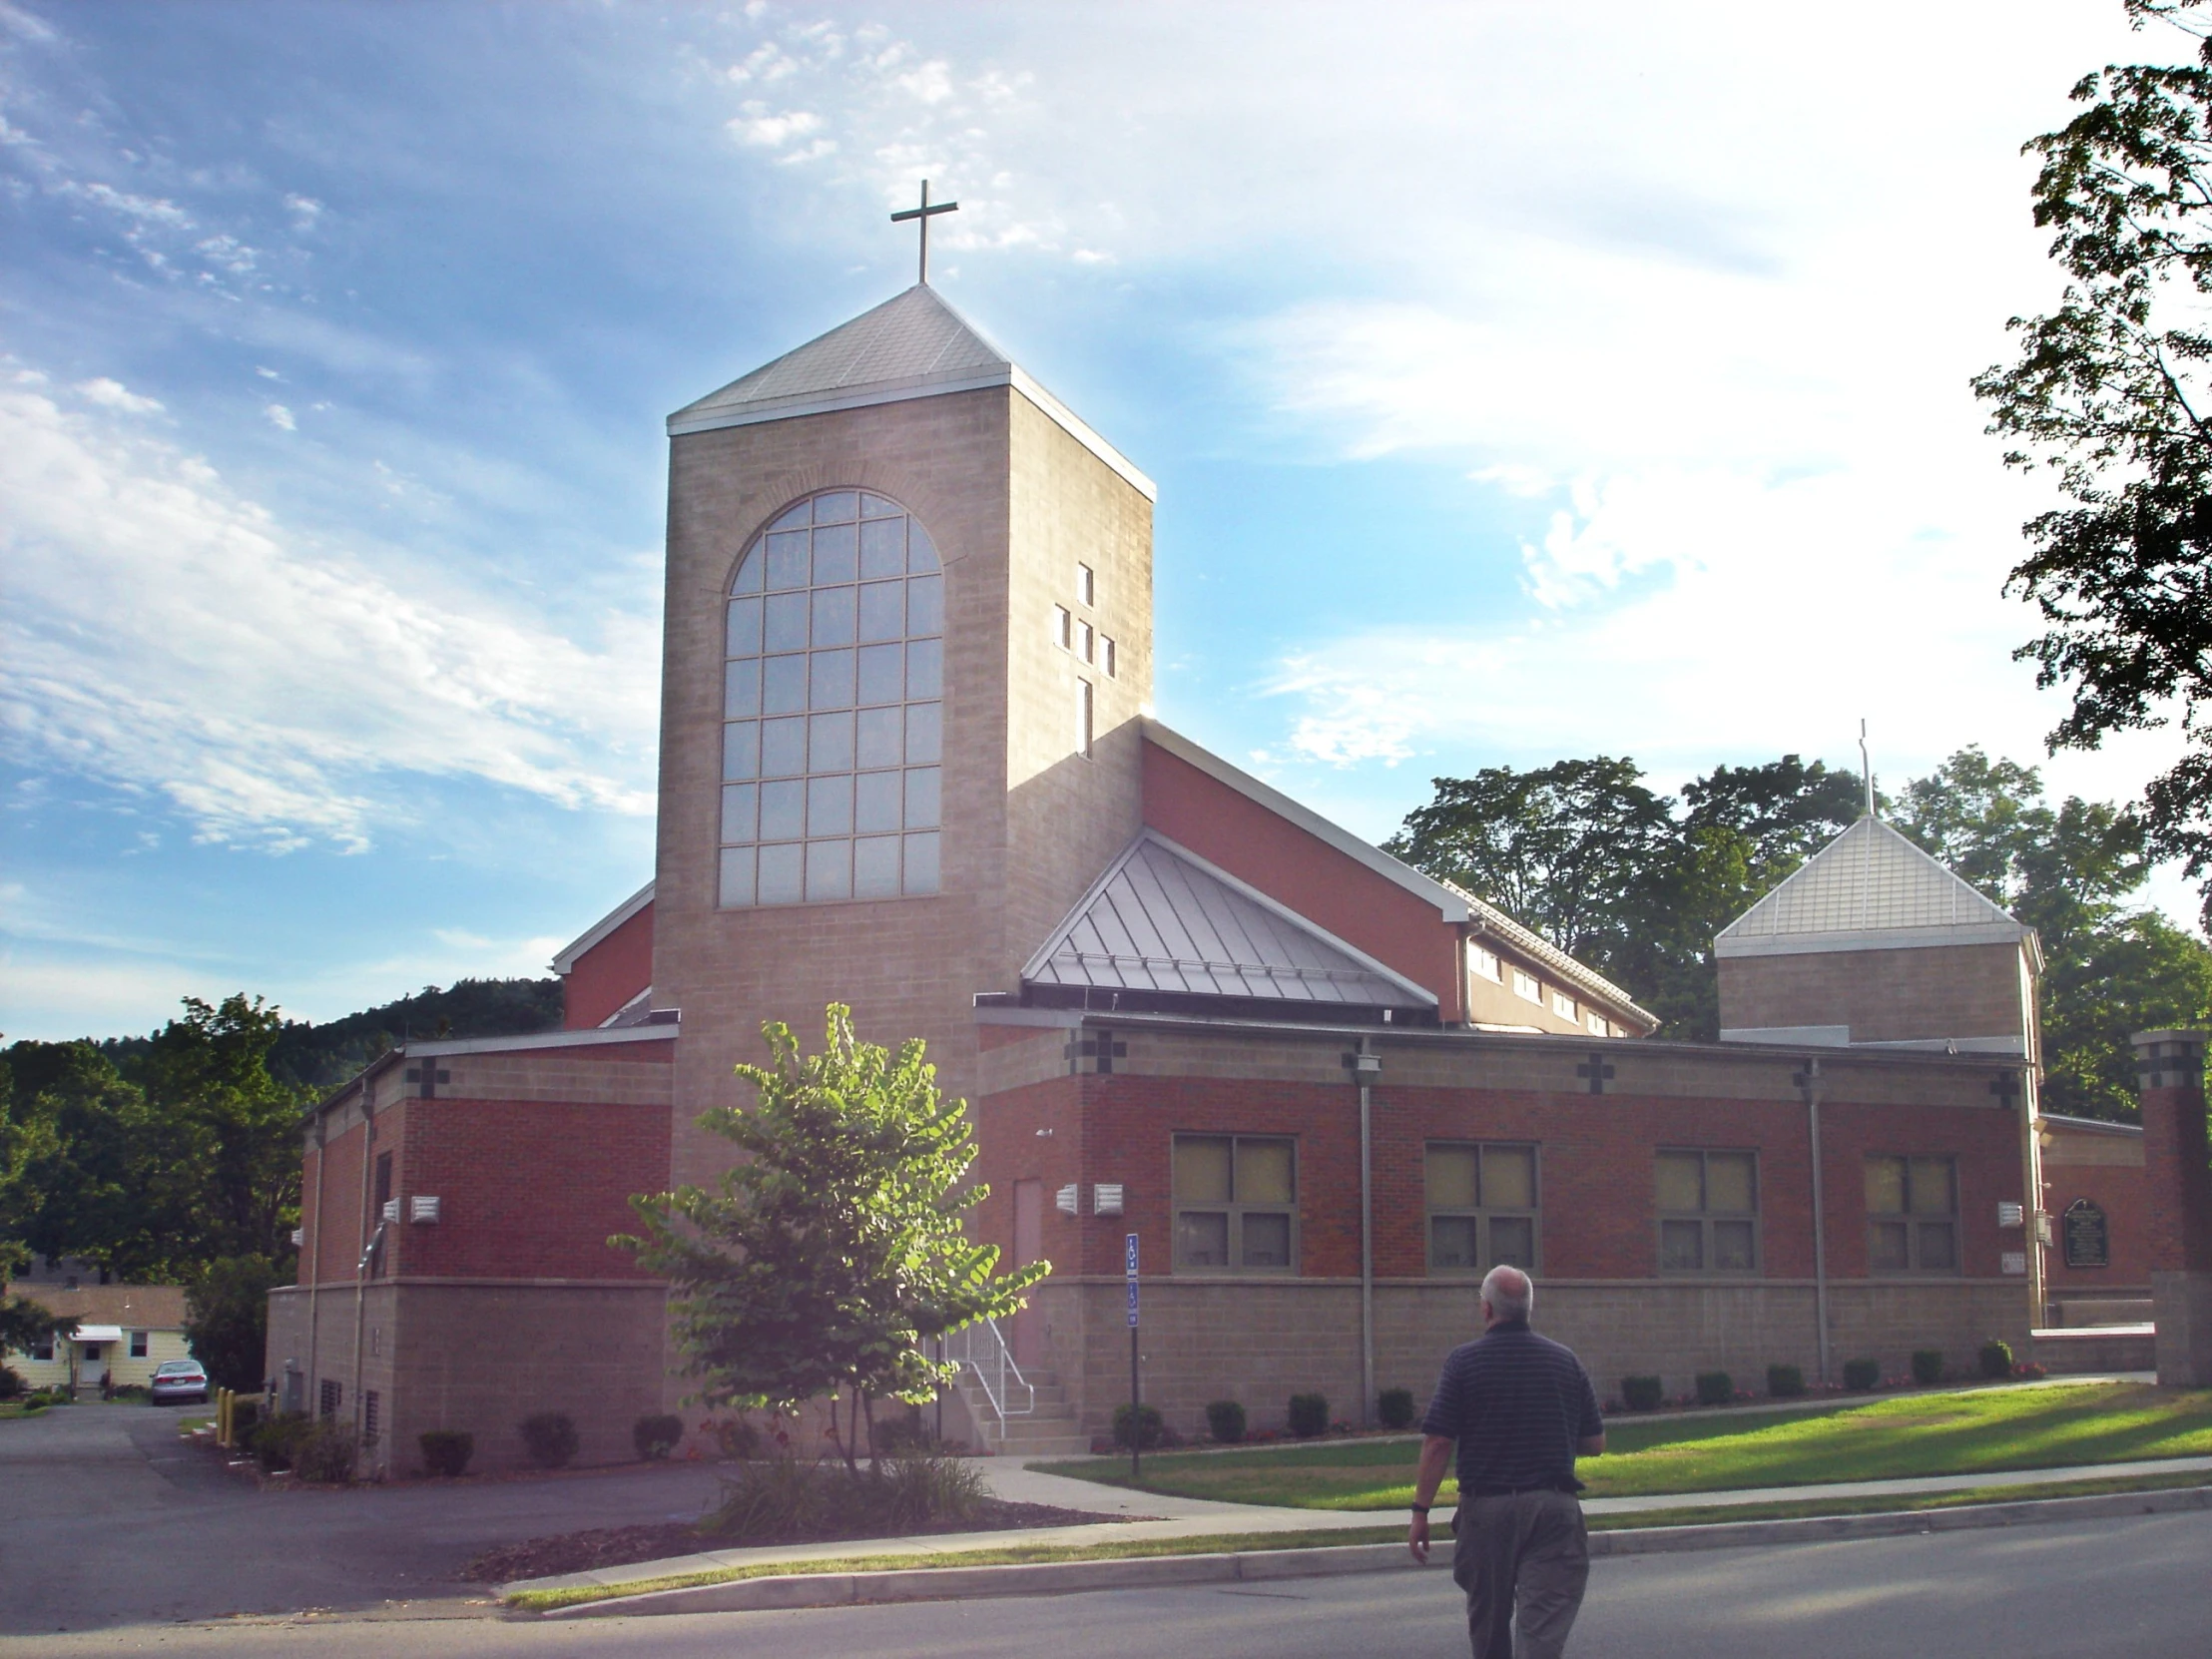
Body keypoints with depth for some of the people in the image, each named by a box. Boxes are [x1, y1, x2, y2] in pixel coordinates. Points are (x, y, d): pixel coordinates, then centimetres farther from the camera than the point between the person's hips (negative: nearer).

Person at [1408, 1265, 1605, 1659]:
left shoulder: (1464, 1361, -4)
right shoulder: (1565, 1360, 5)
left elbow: (1438, 1444, -9)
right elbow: (1594, 1444, 10)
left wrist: (1420, 1512, -3)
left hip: (1486, 1506, -1)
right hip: (1554, 1507, 1)